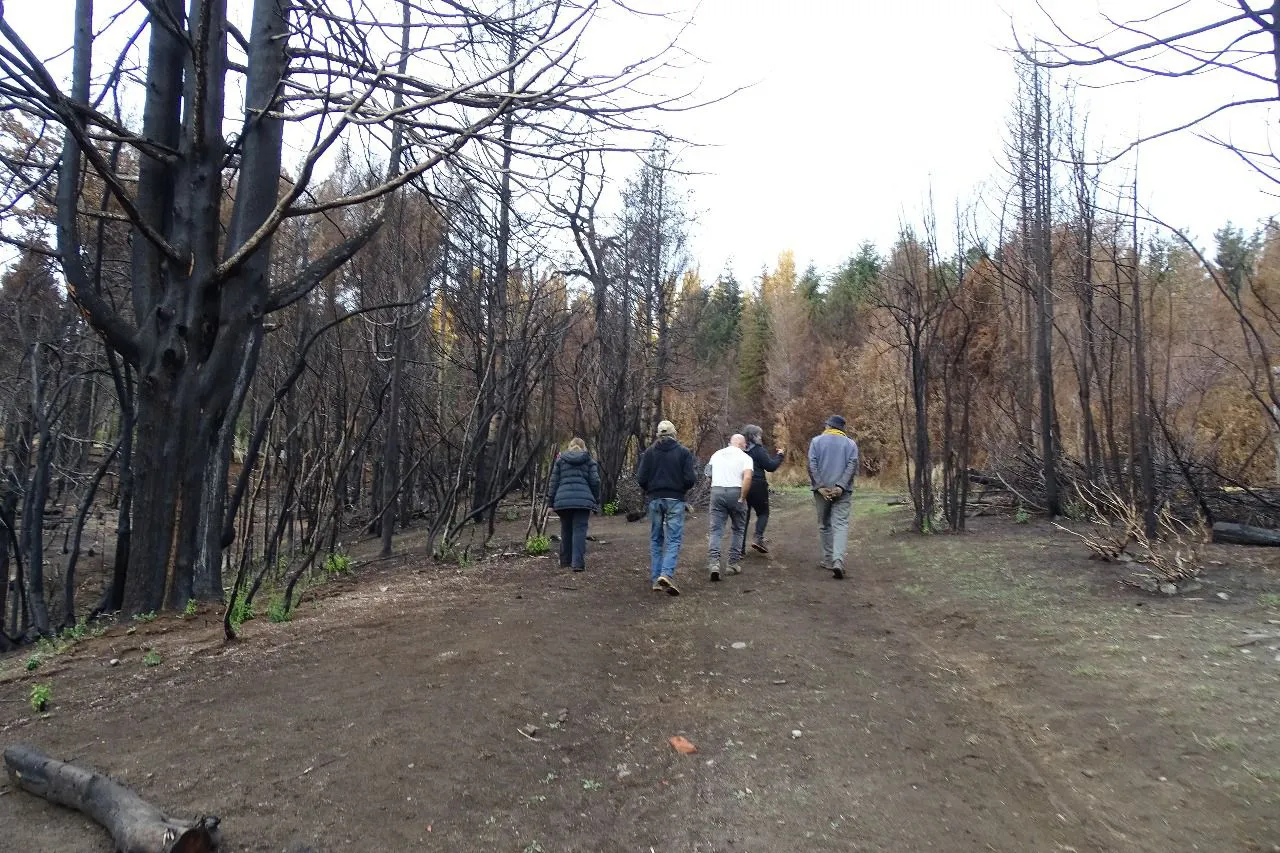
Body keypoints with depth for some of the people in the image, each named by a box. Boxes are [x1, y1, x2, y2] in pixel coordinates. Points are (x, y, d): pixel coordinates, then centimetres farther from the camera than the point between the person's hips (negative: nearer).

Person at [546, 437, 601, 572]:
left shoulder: (560, 459, 14)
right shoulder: (589, 461, 11)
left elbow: (553, 481, 9)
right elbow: (595, 481, 4)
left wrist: (551, 500, 14)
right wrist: (596, 501, 12)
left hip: (563, 500, 2)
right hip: (583, 500, -2)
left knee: (566, 530, 15)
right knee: (579, 530, -4)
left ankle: (565, 560, 25)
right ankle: (578, 562, -13)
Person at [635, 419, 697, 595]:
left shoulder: (649, 452, 2)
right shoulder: (683, 452, -3)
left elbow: (641, 479, -2)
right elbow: (690, 479, -8)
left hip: (654, 499, 2)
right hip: (675, 500, -2)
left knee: (655, 540, 12)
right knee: (674, 539, -1)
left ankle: (655, 579, 11)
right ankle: (667, 574, -20)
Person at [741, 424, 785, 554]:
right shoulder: (758, 450, -10)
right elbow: (770, 467, -10)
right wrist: (780, 456, 4)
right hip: (757, 486, -6)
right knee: (763, 513, 12)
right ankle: (758, 538, -8)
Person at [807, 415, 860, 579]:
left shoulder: (817, 440, 6)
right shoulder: (850, 443, 8)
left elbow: (812, 465, -5)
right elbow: (852, 465, -6)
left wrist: (819, 486, -8)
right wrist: (840, 486, -12)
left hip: (822, 490, 0)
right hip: (842, 491, 0)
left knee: (824, 525, 12)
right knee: (841, 524, -5)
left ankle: (828, 560, 16)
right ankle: (838, 560, -22)